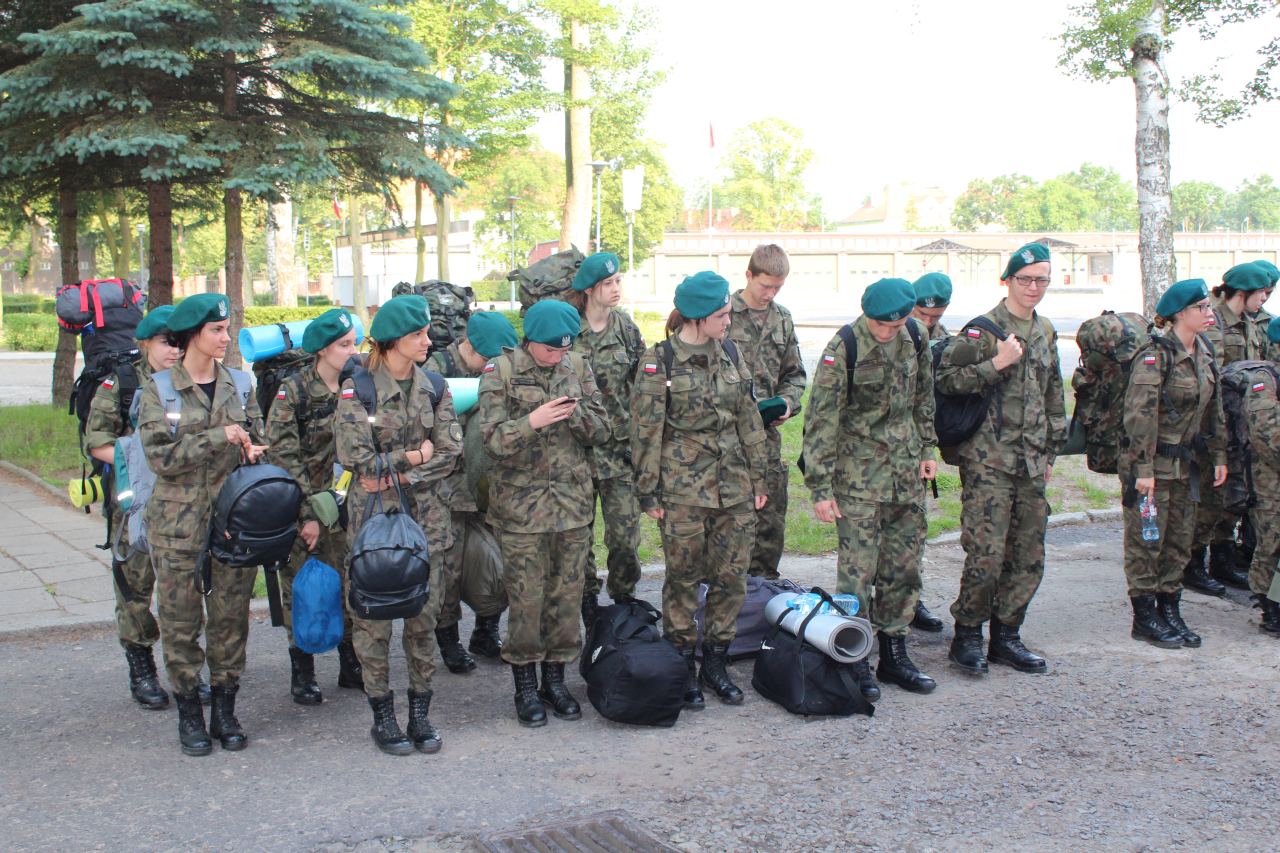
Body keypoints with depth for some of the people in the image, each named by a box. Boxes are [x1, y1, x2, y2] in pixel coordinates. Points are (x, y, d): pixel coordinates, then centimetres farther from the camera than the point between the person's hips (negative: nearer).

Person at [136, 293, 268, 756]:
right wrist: (218, 436, -17)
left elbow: (258, 440, 11)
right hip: (178, 522, -2)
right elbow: (161, 456, -11)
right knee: (180, 619, 4)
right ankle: (189, 713, 18)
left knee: (231, 616, 6)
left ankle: (225, 710, 19)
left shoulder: (239, 384, 7)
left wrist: (254, 450, -12)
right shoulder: (158, 391, -3)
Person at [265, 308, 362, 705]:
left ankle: (351, 664, 19)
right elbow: (282, 456, -13)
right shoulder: (293, 391, -11)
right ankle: (302, 670, 14)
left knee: (348, 581, 6)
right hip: (298, 503, -4)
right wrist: (309, 514, -14)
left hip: (340, 501, 4)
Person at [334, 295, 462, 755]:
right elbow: (355, 457, -13)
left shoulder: (434, 387, 6)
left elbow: (449, 453, -3)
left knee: (425, 614, 5)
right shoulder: (357, 389, -6)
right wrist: (413, 456, -10)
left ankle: (420, 712, 16)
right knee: (374, 617, 2)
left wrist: (394, 473, -14)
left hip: (425, 515, 3)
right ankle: (382, 715, 14)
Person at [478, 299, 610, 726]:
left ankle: (555, 678, 24)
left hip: (573, 501, 4)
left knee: (567, 594, 9)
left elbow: (601, 430, 4)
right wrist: (532, 422, -28)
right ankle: (526, 686, 16)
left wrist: (575, 412, -16)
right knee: (526, 598, 1)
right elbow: (493, 439, -12)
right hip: (521, 505, -3)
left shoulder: (578, 367, 5)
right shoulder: (501, 371, -6)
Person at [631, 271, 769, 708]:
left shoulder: (728, 354, 8)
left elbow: (748, 419, 13)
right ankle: (682, 666, 19)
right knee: (683, 578, 5)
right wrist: (649, 492, -7)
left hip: (733, 487, 5)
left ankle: (715, 662, 22)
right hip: (683, 489, -5)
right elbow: (646, 431, -6)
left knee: (732, 576, 7)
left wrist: (759, 478, 13)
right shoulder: (659, 361, -8)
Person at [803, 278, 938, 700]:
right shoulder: (844, 349, -16)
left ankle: (893, 654, 23)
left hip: (907, 474, 6)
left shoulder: (916, 336, 1)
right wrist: (821, 487, -17)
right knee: (857, 570, -4)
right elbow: (821, 420, -15)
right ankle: (856, 661, 8)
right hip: (860, 475, -6)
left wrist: (927, 448, 14)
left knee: (903, 566, 11)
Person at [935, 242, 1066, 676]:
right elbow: (945, 379, -14)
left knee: (1029, 558, 8)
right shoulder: (983, 329, -6)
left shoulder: (1045, 332, 15)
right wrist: (997, 364, -19)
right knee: (986, 555, -9)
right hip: (988, 460, -7)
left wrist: (1050, 451, 23)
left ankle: (1006, 636, 20)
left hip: (1031, 462, 7)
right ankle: (967, 636, 7)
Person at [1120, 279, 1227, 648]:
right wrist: (1143, 469, -24)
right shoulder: (1155, 355, -17)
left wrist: (1219, 455, 14)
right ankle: (1144, 617, 9)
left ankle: (1169, 610, 22)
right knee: (1146, 539, 1)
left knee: (1179, 539, 12)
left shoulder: (1203, 353, 9)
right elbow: (1140, 413, -22)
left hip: (1185, 461, 8)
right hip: (1153, 462, -8)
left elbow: (1213, 407, 17)